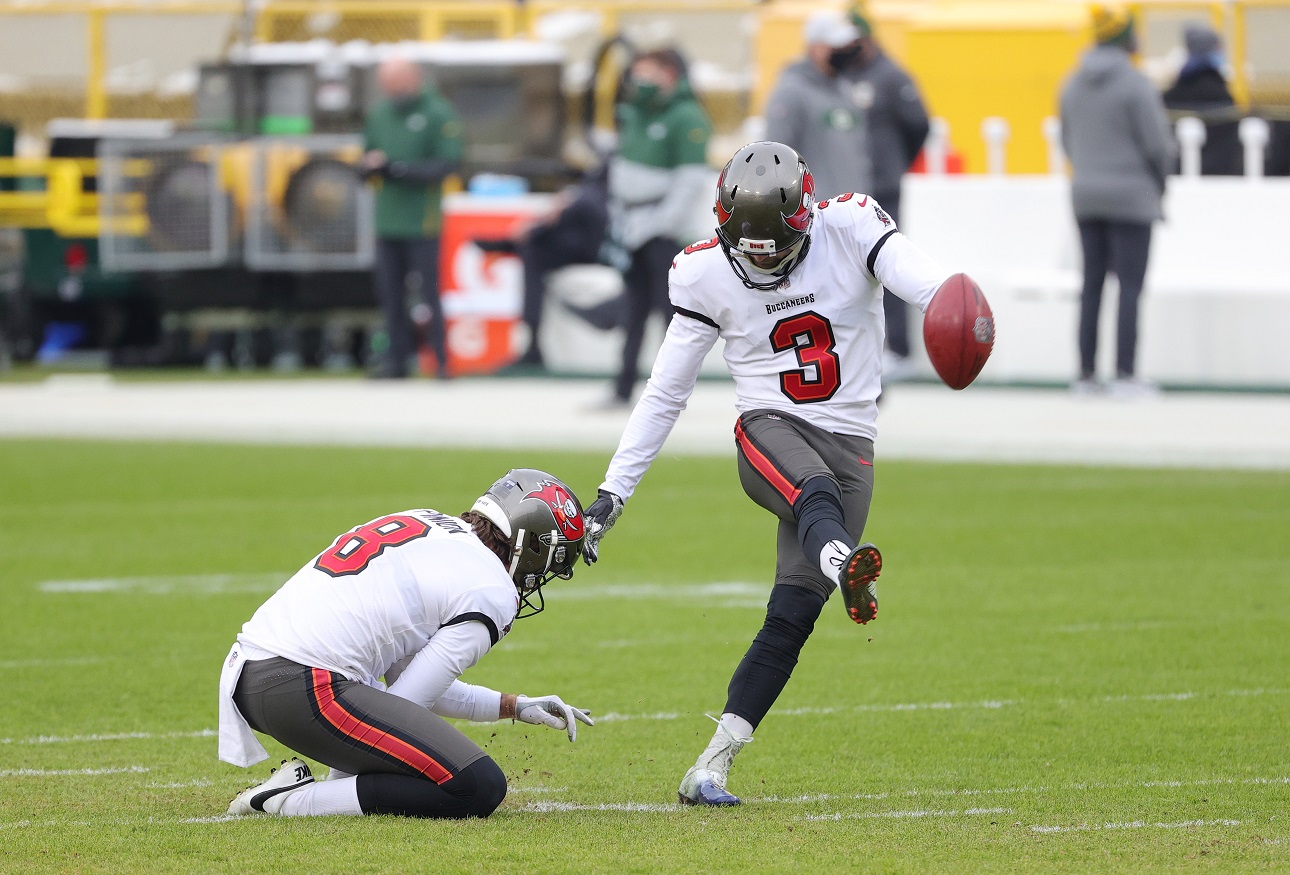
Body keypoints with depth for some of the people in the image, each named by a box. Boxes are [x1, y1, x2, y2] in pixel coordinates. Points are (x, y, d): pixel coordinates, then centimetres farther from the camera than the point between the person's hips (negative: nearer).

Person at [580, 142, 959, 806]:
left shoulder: (849, 229, -7)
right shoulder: (706, 275, -2)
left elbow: (925, 284, -24)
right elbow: (664, 393, 6)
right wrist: (612, 491, 3)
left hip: (847, 444, 1)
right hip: (770, 428, -1)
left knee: (792, 615, -7)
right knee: (815, 492, -37)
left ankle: (712, 768, -2)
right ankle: (844, 568, -72)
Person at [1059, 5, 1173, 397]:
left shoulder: (1073, 84, 7)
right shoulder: (1135, 85, -13)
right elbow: (1157, 143, -12)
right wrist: (1159, 184, 5)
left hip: (1086, 198, 6)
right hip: (1132, 196, -6)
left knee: (1092, 284, 10)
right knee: (1130, 287, -3)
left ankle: (1086, 375, 9)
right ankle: (1125, 375, -7)